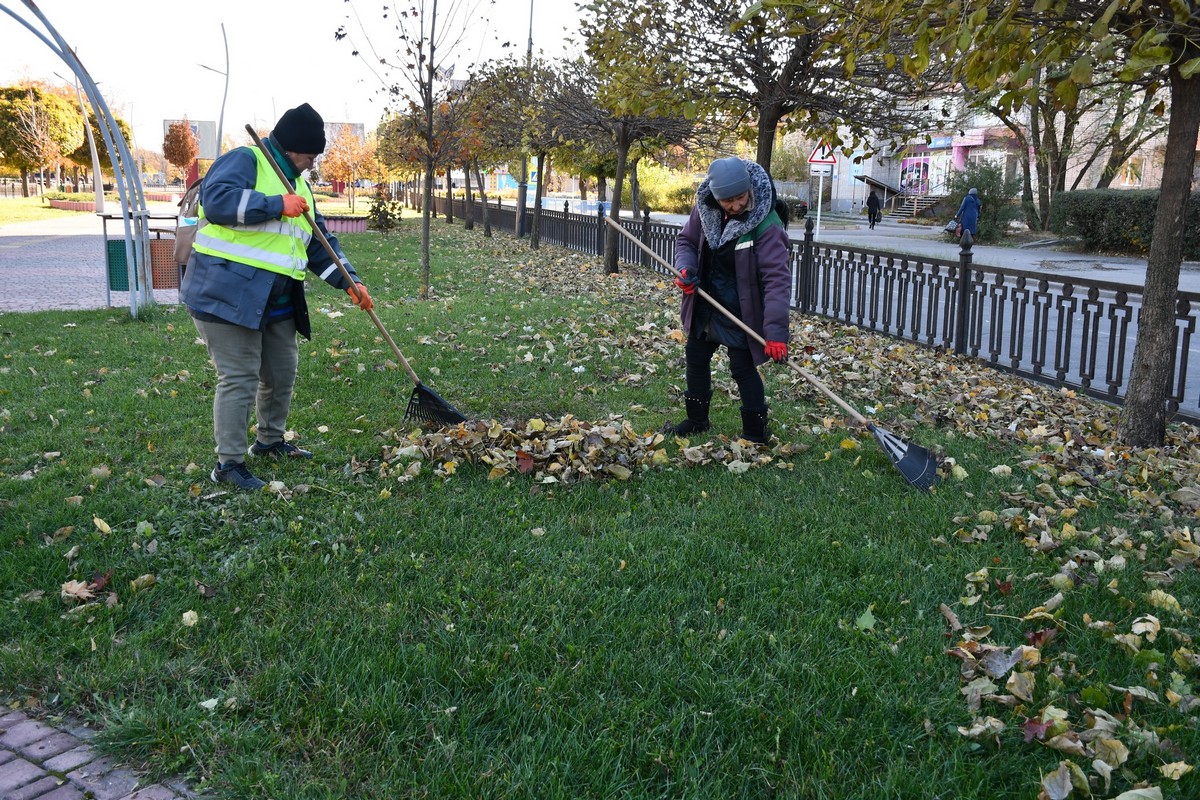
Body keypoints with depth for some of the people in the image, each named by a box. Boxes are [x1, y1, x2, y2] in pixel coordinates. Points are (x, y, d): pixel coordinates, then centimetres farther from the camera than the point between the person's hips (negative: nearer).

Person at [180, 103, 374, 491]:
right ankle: (229, 462, 4)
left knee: (282, 372, 16)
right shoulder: (243, 161, -8)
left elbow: (320, 243, 20)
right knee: (239, 378, -7)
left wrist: (349, 281, 8)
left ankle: (270, 440, 37)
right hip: (227, 294, -9)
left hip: (276, 302, 9)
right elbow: (217, 200, -27)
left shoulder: (298, 185, 19)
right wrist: (277, 206, -23)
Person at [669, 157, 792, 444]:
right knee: (695, 357, 17)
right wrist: (685, 268, -16)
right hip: (705, 305, 7)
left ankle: (756, 433, 14)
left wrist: (776, 330, -38)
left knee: (743, 367, -3)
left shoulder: (766, 224, -27)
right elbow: (686, 240, 7)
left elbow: (777, 278, -31)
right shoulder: (705, 209, -10)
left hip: (741, 312, -7)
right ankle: (697, 419, 36)